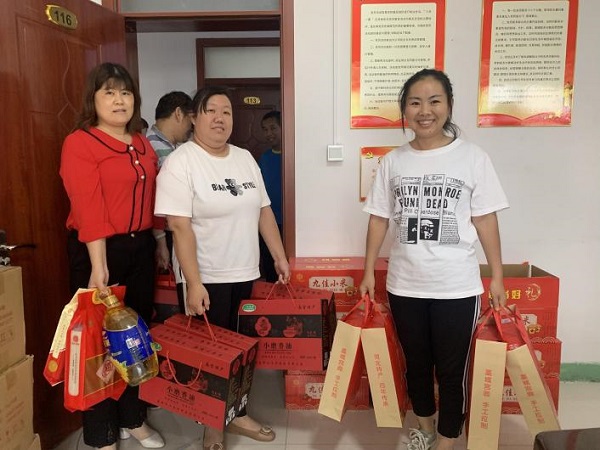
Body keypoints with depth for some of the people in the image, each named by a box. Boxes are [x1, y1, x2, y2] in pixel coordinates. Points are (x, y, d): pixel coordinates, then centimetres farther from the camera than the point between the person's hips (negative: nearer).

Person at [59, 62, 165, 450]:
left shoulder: (142, 143, 12)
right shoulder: (79, 143, -10)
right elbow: (88, 210, -20)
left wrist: (160, 242, 13)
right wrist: (99, 265, -26)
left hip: (140, 248, 7)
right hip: (97, 250, -7)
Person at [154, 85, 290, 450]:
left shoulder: (245, 158, 8)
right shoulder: (180, 162, -12)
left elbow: (264, 211, 12)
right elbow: (180, 226, -19)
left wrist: (280, 256, 9)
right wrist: (193, 283, -23)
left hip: (245, 273, 6)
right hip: (207, 279, -6)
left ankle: (237, 414, 35)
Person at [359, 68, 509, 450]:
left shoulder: (473, 157, -4)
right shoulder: (393, 161, 2)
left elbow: (485, 219, -2)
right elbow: (379, 219, 6)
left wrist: (497, 275, -2)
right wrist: (368, 271, 5)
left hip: (457, 287, -2)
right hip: (405, 284, 3)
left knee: (452, 369, 9)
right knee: (416, 362, 19)